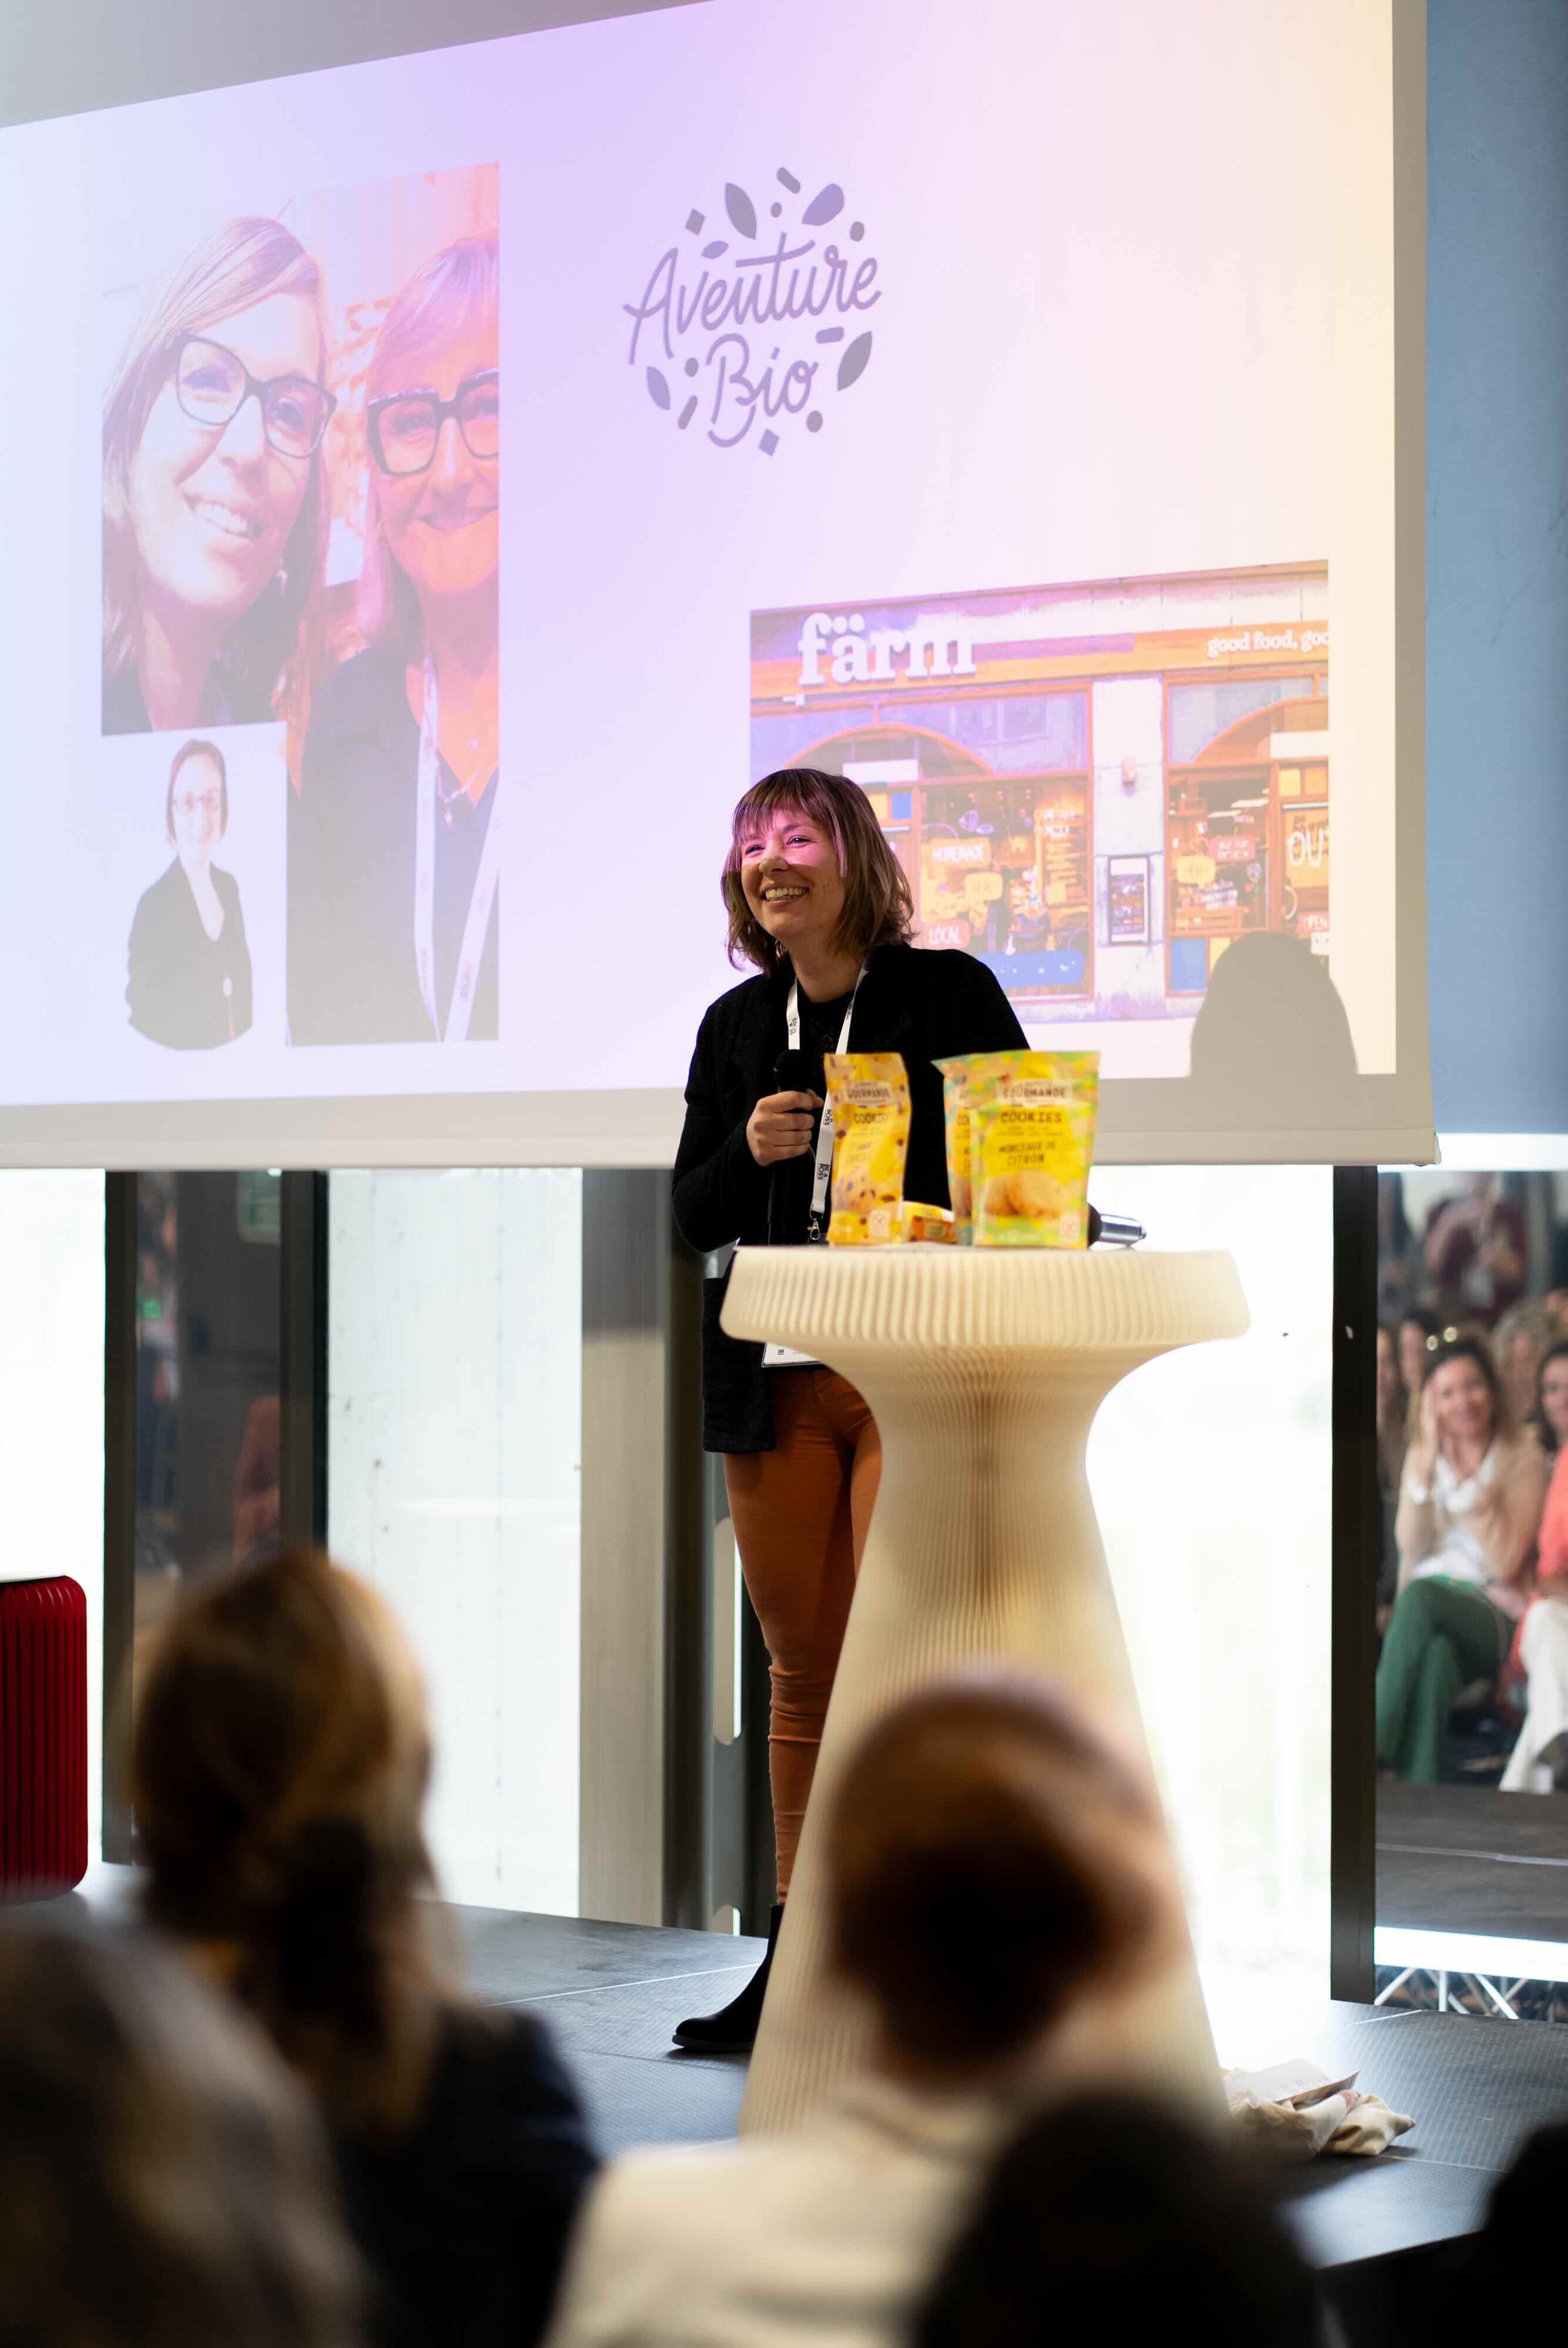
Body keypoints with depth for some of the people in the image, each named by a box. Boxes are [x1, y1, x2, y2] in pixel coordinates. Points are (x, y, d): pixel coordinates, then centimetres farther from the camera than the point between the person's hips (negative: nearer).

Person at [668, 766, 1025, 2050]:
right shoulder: (737, 1024, 13)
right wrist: (747, 1151, -6)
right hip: (775, 1378, 5)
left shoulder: (949, 992, 0)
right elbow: (694, 1216, 14)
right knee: (803, 1671, 10)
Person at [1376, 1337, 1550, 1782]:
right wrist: (1426, 1464, -10)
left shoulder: (1523, 1457, 3)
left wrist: (1467, 1480, -11)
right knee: (1435, 1657, -37)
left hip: (1492, 1615, -3)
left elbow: (1505, 1564, -9)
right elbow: (1411, 1546, -1)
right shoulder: (1422, 1454, 15)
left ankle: (1373, 1757, -41)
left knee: (1421, 1597, -37)